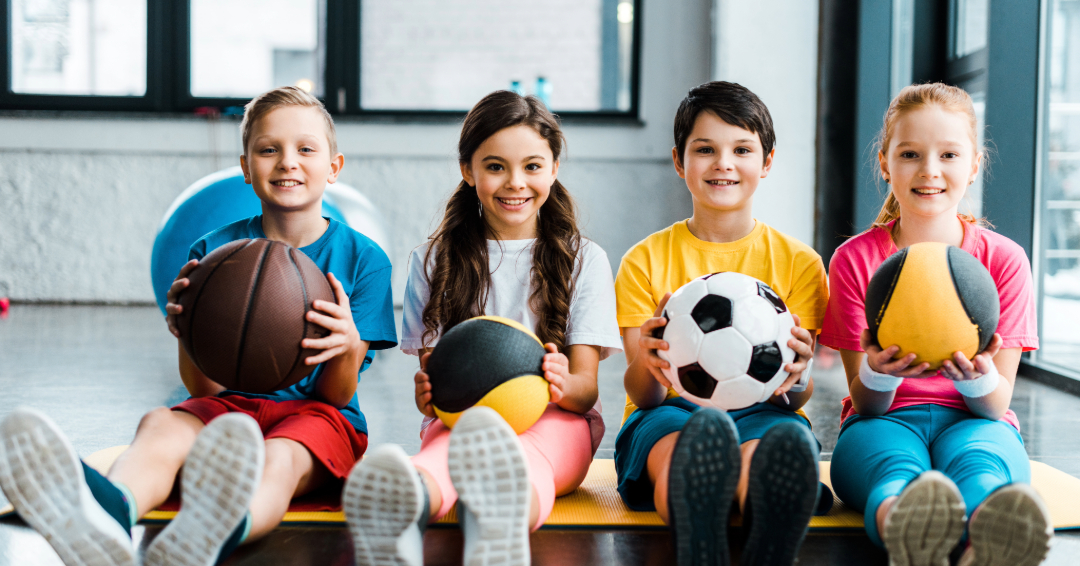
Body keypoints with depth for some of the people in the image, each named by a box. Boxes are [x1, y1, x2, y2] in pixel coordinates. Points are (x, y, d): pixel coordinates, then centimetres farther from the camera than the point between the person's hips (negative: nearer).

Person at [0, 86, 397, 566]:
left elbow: (337, 394, 0)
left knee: (276, 459, -38)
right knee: (159, 425, -32)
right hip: (231, 406, 2)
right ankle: (109, 511, -69)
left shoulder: (363, 258, 3)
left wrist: (348, 346, -24)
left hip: (316, 416, -2)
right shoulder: (214, 251, 8)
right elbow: (204, 388, 4)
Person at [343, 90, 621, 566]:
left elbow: (587, 387, 5)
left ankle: (501, 522, -78)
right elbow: (430, 371, 11)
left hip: (555, 422, 0)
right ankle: (406, 498, -77)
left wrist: (563, 386, -21)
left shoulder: (584, 260, 14)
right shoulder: (432, 261, 16)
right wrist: (427, 395, -16)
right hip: (460, 417, 1)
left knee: (521, 454, -42)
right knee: (457, 440, -41)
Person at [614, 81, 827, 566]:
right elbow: (644, 396, 2)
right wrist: (646, 366, -23)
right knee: (686, 443, -40)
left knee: (788, 439, -38)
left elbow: (796, 395, 4)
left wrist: (795, 376, -22)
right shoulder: (645, 260, 11)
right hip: (669, 416, -1)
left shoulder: (798, 262, 11)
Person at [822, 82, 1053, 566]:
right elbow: (865, 404, 0)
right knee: (896, 467, -39)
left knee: (977, 462, -38)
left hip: (972, 421, 1)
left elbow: (997, 406, -1)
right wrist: (878, 375, -25)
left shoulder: (1003, 259, 4)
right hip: (885, 421, 0)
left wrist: (978, 377, -26)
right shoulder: (854, 259, 3)